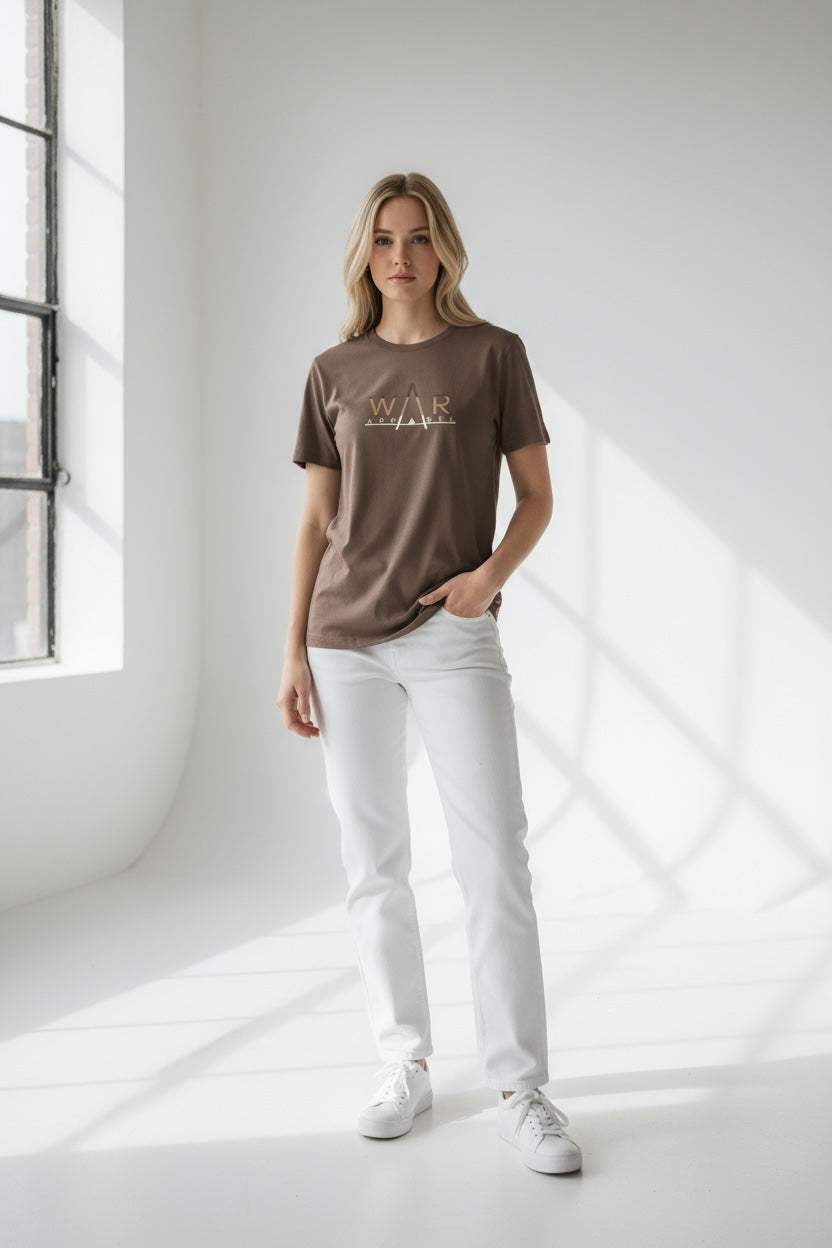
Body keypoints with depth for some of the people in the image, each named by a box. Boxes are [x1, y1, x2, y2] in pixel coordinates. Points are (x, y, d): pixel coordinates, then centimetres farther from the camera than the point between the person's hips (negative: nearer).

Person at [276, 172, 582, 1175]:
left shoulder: (492, 354, 4)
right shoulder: (334, 372, 11)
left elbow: (536, 496, 6)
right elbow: (315, 524, 11)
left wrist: (493, 572, -14)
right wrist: (292, 654, 5)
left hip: (454, 639, -2)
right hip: (347, 642, 3)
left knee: (494, 861, -6)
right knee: (373, 866, 7)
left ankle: (519, 1090, 4)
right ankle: (404, 1066, 20)